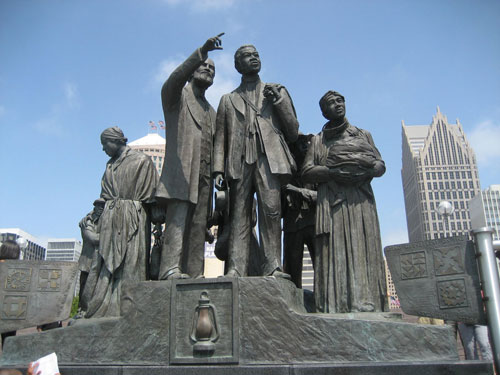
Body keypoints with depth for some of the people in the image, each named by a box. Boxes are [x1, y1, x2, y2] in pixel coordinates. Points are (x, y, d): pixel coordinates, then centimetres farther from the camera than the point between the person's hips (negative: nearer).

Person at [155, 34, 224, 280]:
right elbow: (176, 77, -11)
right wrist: (202, 52, -23)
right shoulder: (177, 95, 14)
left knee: (198, 227, -2)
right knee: (178, 218, -19)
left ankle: (195, 274, -4)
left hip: (204, 176, 5)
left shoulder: (211, 112, 30)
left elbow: (215, 147, 21)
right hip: (181, 172, -5)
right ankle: (171, 268, -25)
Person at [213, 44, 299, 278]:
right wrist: (218, 169, 1)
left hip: (268, 159, -1)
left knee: (271, 210, -16)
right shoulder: (228, 100, 24)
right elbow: (220, 138, 16)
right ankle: (235, 270, -10)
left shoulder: (277, 91, 23)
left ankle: (272, 267, -16)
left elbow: (293, 133, 16)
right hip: (239, 161, 1)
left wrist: (279, 101, 5)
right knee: (239, 215, -6)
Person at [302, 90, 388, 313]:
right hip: (331, 202, -1)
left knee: (364, 250, -10)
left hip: (361, 201, 2)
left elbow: (381, 166, 15)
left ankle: (366, 306, -13)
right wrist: (335, 171, -9)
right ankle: (335, 308, -16)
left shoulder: (363, 135, 24)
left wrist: (366, 169, -8)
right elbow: (306, 172, 6)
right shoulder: (318, 141, 19)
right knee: (335, 251, -12)